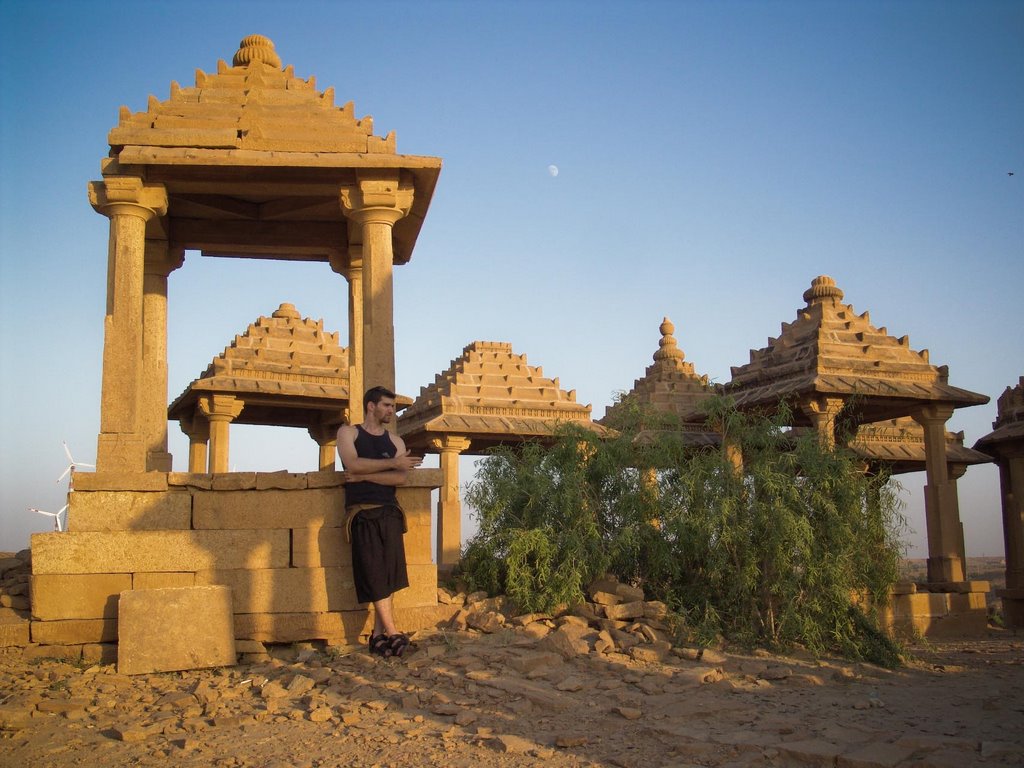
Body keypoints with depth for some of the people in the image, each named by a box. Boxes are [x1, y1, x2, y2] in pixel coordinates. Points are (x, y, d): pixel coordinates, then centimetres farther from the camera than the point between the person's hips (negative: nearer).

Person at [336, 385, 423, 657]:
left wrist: (363, 476, -9)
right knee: (374, 575, -8)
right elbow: (353, 464, -11)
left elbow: (400, 478, -1)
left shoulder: (395, 441, 15)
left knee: (388, 574, -1)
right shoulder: (348, 432, 8)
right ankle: (392, 633, -6)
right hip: (362, 514, -4)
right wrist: (393, 463, -8)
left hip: (389, 512, 4)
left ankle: (378, 635, 6)